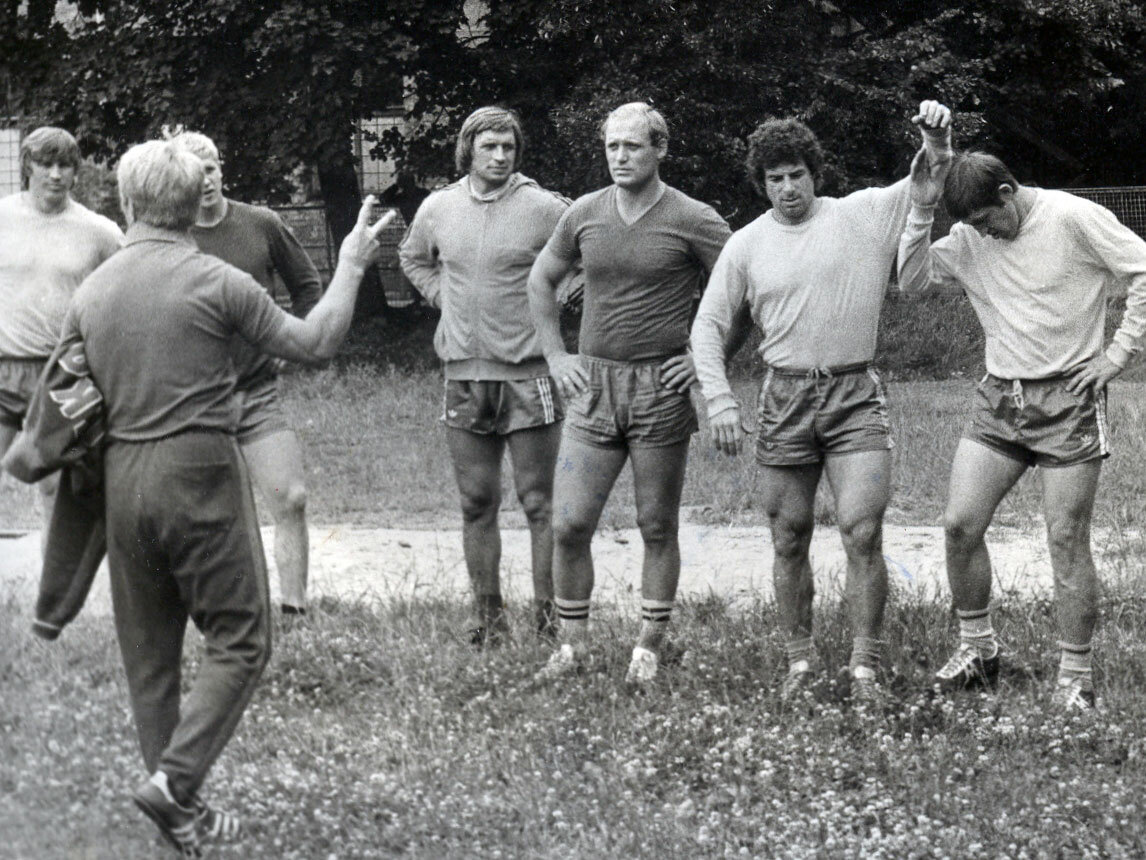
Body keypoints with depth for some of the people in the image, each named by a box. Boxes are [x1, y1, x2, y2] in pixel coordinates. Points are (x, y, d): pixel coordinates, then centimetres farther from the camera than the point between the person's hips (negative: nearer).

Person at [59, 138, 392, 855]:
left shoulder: (91, 292, 6)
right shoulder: (215, 283, -10)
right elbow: (315, 343, -4)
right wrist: (351, 266, 8)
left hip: (122, 475, 6)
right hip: (198, 472, -6)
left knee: (149, 652, 13)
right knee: (240, 640, 3)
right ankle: (175, 779, -12)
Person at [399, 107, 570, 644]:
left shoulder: (544, 208, -7)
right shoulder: (438, 209, 7)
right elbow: (413, 258, 27)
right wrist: (442, 296, 12)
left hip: (528, 372, -4)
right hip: (465, 373, 4)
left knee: (539, 502, -2)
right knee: (477, 504, 8)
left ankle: (548, 616, 1)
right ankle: (489, 617, 15)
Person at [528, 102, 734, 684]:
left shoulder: (692, 221, -7)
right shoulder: (584, 215, 5)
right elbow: (541, 281, 20)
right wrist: (555, 357, 12)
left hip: (661, 390, -3)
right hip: (593, 386, 3)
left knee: (657, 527, 5)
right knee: (568, 525, -3)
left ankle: (650, 645, 16)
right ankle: (571, 643, 11)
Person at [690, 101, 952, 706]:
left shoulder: (864, 215, 3)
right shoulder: (746, 245, 6)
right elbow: (708, 326, 9)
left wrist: (937, 141, -21)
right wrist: (719, 401, -2)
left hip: (855, 395, -2)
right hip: (785, 398, 2)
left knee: (862, 533, -11)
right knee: (789, 539, 7)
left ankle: (865, 667, -4)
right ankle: (801, 660, 20)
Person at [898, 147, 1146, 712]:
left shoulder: (1073, 219, -10)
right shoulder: (970, 239, 6)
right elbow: (911, 279, 6)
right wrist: (920, 212, -7)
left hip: (1067, 400, -5)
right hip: (999, 400, 5)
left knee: (1067, 542, -4)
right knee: (960, 524, -4)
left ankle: (1076, 676, 4)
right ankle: (977, 648, 14)